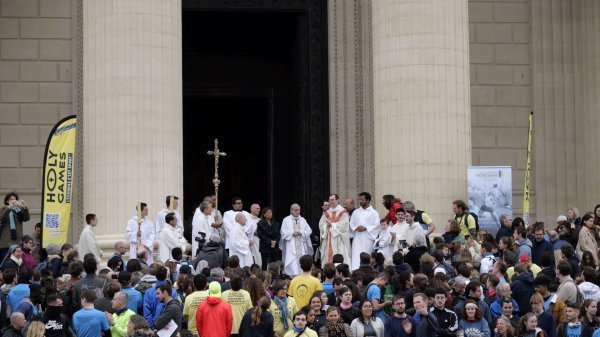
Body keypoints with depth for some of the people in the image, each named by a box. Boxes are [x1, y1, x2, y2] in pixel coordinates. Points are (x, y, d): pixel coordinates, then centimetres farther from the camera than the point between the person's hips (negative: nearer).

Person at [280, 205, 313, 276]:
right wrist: (292, 233, -13)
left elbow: (309, 231, 7)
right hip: (291, 246, -3)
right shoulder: (286, 220, 6)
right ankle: (292, 275, -9)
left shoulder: (303, 220, 13)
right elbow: (283, 232, -1)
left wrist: (301, 233, -10)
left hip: (301, 245, 3)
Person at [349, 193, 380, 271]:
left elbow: (376, 225, -5)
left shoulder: (373, 212, 0)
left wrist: (365, 228, -15)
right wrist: (356, 228, -8)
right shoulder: (356, 212, 14)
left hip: (367, 238, -4)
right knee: (356, 258, -4)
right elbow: (351, 223, 14)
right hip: (357, 239, 4)